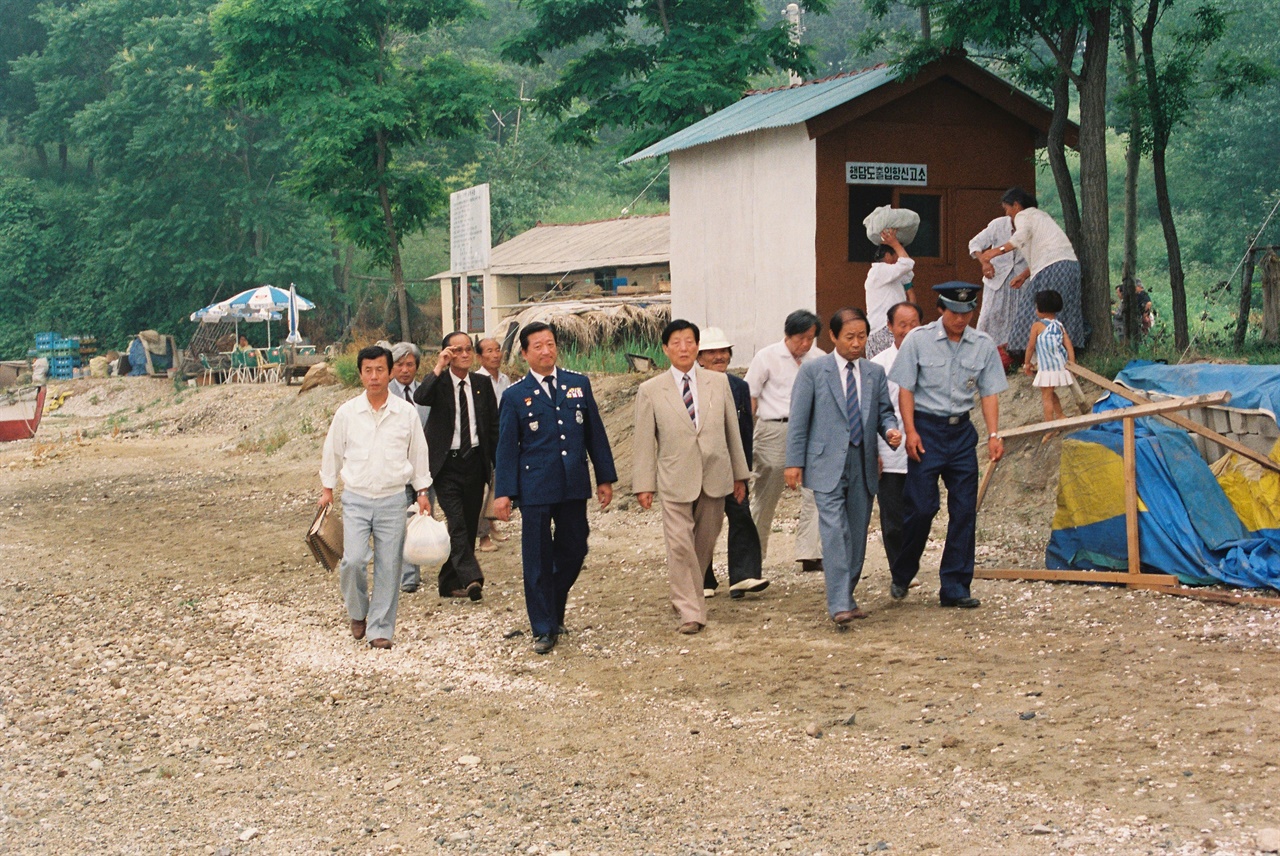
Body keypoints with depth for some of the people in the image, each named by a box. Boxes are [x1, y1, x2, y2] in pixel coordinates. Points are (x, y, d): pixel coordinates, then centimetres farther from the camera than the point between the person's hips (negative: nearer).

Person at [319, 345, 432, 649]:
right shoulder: (347, 413, 0)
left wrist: (422, 492, 10)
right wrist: (327, 488, 13)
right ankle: (358, 612, 16)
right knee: (352, 561, -12)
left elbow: (418, 454, 10)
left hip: (392, 500, 0)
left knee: (389, 567, 1)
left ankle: (380, 628, 13)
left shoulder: (406, 413, 0)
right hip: (356, 499, 0)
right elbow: (332, 452, 11)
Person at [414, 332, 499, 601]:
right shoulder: (438, 382, -2)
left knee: (469, 525, 8)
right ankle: (471, 578, -21)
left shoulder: (483, 384, 8)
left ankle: (449, 582, 20)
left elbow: (493, 426, 12)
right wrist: (438, 367, -26)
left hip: (475, 462, 4)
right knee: (456, 522, -16)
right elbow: (420, 398, -25)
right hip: (446, 464, -4)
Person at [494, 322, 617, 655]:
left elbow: (595, 434, 11)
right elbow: (507, 447, 1)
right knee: (538, 559, 2)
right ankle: (544, 629, 11)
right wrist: (504, 492, -4)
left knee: (573, 551, 9)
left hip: (574, 487, 3)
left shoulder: (579, 384, 8)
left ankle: (554, 611, 32)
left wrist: (605, 477, 9)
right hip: (535, 489, -3)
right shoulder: (515, 395, 0)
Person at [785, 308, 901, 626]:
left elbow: (884, 411, 18)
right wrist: (794, 462, -6)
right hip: (828, 465, -4)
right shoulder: (813, 371, 1)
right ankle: (839, 605, -18)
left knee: (857, 534, 9)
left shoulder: (875, 373, 12)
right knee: (835, 531, -15)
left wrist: (891, 430, -6)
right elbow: (798, 420, 0)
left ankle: (846, 597, 22)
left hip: (863, 465, 5)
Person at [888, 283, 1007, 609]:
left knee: (964, 510, 2)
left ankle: (955, 587, 9)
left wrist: (994, 435, -5)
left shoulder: (983, 345, 5)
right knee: (921, 507, -9)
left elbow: (989, 393, 6)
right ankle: (901, 575, 13)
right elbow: (905, 389, -3)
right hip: (926, 427, -3)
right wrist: (910, 430, -12)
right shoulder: (918, 340, -3)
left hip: (962, 430, 4)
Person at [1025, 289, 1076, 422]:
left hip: (1046, 369, -7)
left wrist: (1027, 363, 7)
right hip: (1061, 366, 7)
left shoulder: (1037, 326, -8)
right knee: (1051, 394, 25)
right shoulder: (1059, 325, 7)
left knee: (1047, 397, -1)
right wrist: (1072, 365, 6)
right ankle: (1060, 416, 29)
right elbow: (1069, 346, 3)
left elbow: (1031, 346, -5)